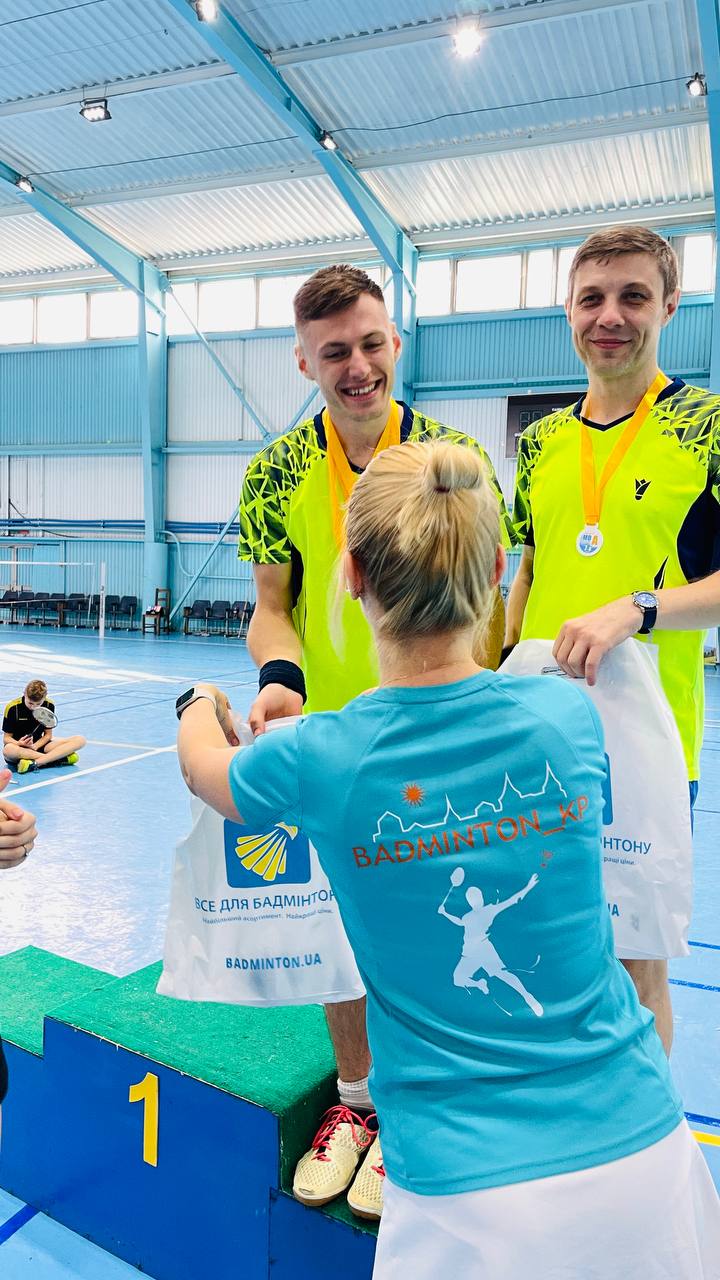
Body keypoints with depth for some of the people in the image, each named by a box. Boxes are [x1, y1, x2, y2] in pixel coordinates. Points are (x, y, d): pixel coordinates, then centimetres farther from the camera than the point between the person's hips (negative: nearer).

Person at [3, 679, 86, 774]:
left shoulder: (49, 705, -5)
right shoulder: (12, 707, -14)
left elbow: (48, 735, 1)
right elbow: (6, 738, -8)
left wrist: (34, 746, -19)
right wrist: (20, 744, -30)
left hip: (39, 745, 4)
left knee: (80, 740, -15)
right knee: (8, 750, -43)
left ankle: (35, 763, -32)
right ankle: (59, 757, -31)